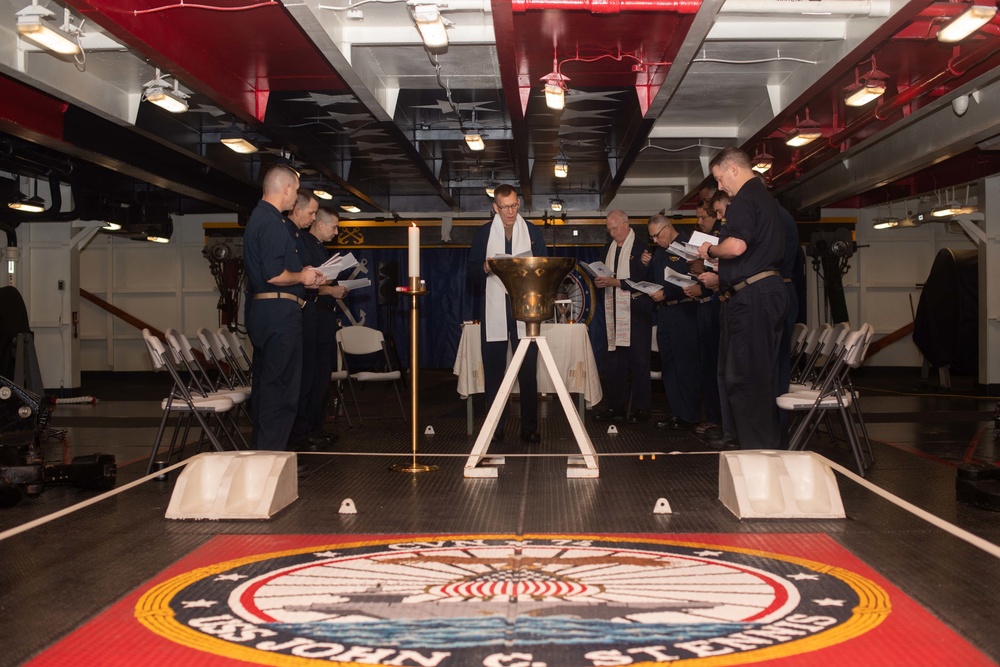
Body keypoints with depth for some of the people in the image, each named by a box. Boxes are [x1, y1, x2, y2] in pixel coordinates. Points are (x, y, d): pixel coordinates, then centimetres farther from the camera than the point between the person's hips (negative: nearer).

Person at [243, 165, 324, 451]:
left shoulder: (258, 218, 18)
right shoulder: (272, 223, -15)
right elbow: (274, 275, -23)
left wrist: (303, 276, 17)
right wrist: (302, 277, -6)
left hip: (261, 310, 11)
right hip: (279, 312, -11)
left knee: (265, 385, 15)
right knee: (280, 388, -7)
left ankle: (261, 451, 22)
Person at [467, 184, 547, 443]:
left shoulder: (533, 232, 12)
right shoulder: (483, 233, 11)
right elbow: (472, 271, 9)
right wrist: (486, 267, -12)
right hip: (494, 311, 0)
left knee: (528, 371, -2)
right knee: (494, 371, 1)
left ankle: (529, 428, 3)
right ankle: (495, 428, 8)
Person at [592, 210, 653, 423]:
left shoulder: (640, 246, -8)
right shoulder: (610, 246, 15)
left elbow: (643, 281, -15)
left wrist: (615, 282, -17)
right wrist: (601, 281, 1)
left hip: (636, 312, -7)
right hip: (614, 312, 7)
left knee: (639, 361, -1)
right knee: (613, 362, 7)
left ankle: (641, 408, 7)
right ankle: (616, 407, 14)